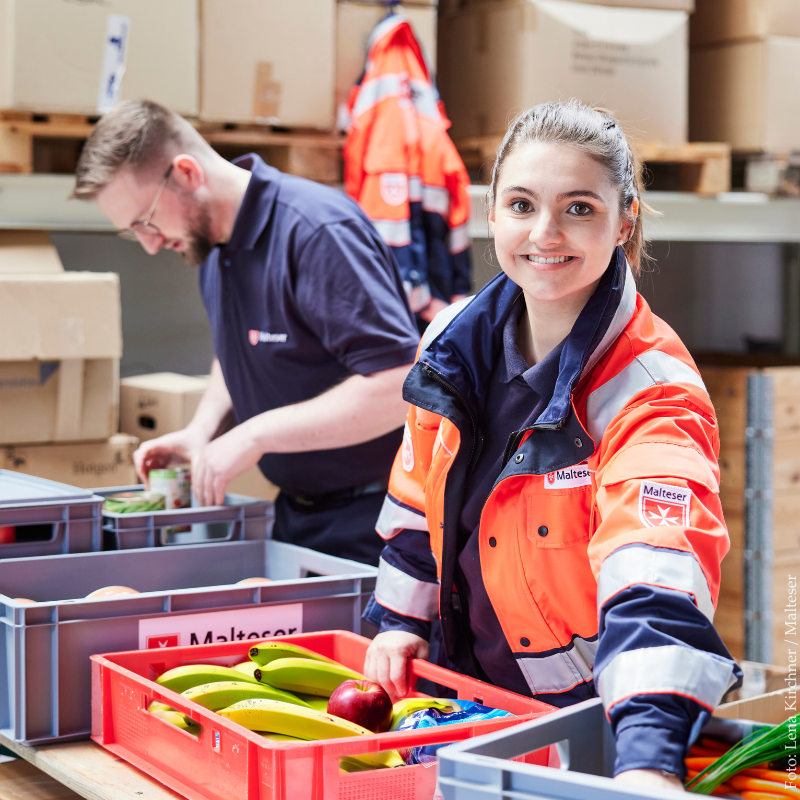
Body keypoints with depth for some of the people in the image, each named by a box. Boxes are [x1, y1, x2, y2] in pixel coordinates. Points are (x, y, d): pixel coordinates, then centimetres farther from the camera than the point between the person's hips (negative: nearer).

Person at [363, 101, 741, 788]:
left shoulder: (651, 390, -23)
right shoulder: (457, 345, -4)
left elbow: (655, 572, -38)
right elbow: (419, 496, 11)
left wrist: (650, 756, -49)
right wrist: (402, 620, 7)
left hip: (594, 715, -5)